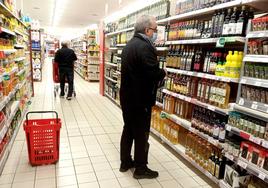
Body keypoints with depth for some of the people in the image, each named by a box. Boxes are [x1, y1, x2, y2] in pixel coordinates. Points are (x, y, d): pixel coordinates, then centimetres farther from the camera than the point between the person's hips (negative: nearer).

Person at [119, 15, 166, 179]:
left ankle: (125, 162, 32)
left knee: (128, 130, 18)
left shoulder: (129, 44, 11)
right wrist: (163, 72, -6)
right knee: (141, 134, 5)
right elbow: (154, 74, -28)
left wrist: (158, 72, 9)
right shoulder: (145, 47, -20)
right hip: (140, 99, -9)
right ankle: (140, 169, 21)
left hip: (127, 97, 9)